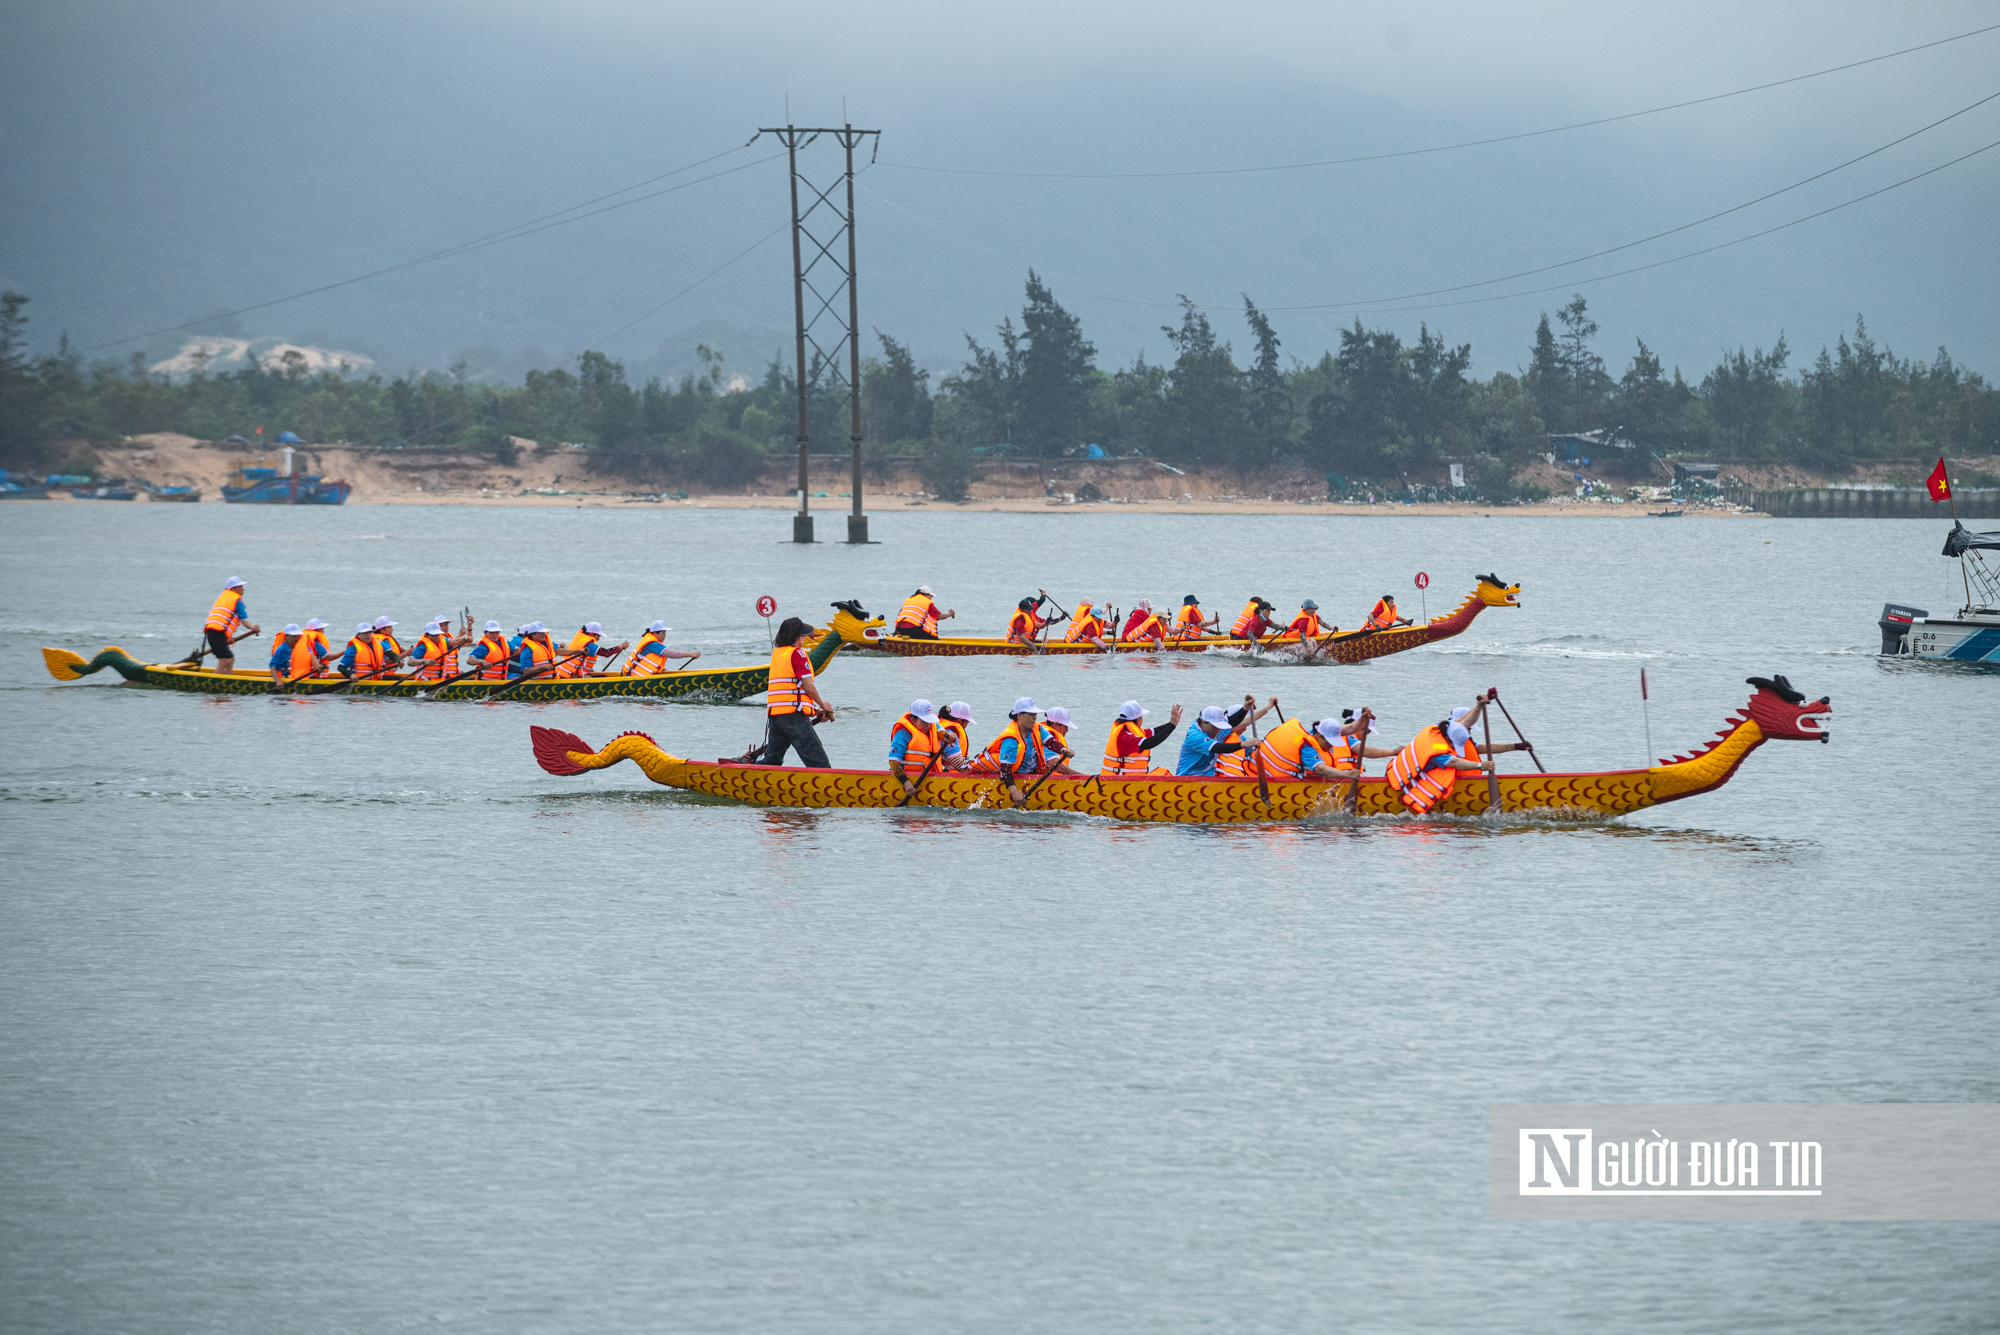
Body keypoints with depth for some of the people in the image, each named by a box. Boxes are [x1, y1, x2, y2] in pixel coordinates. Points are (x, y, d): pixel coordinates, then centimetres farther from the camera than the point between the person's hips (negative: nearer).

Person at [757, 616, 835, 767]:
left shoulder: (776, 653, 17)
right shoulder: (797, 654, -7)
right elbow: (808, 687, -10)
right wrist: (823, 705, 8)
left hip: (774, 715, 8)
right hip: (794, 715, -8)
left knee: (772, 759, 18)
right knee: (818, 761, -9)